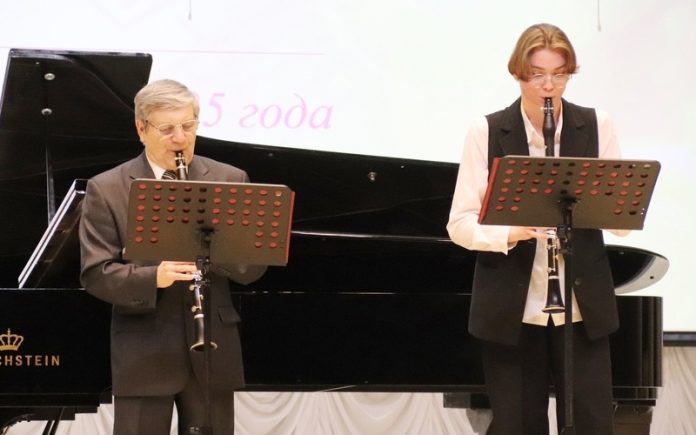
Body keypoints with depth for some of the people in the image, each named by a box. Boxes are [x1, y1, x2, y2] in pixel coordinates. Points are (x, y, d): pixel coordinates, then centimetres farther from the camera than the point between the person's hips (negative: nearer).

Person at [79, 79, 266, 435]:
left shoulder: (230, 181, 5)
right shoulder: (106, 190, -1)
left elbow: (254, 264, 1)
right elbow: (95, 273, -7)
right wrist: (153, 277, -24)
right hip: (143, 355, -2)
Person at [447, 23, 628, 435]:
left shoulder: (597, 126, 2)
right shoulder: (487, 132, -1)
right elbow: (460, 224, -4)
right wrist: (515, 230, -22)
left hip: (584, 304, 1)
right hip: (511, 308, -1)